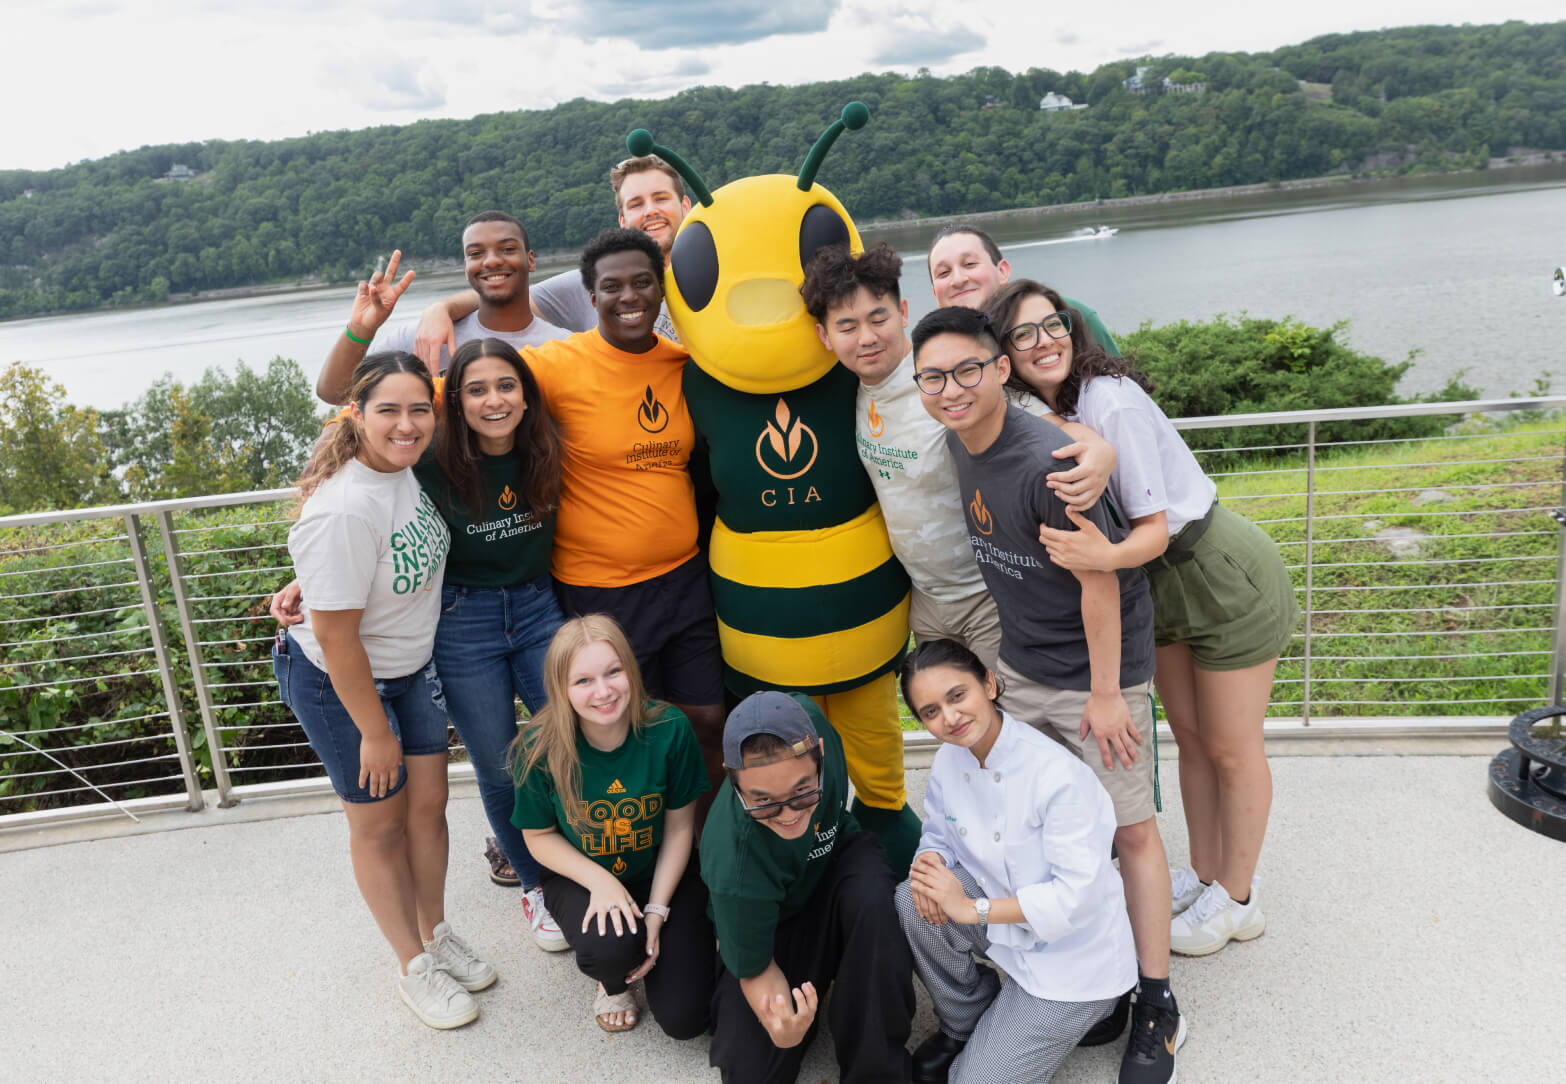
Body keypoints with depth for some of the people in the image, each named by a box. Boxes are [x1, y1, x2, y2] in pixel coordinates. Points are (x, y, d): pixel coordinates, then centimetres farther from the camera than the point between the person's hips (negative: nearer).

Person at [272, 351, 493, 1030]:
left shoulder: (406, 464, -10)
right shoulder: (343, 511, -33)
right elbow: (335, 636, -27)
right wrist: (374, 731, -17)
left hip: (411, 668, 7)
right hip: (340, 685, -7)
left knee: (428, 803, 14)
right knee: (378, 822, 10)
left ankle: (436, 935, 36)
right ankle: (415, 965, 30)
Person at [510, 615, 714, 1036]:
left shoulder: (670, 730, -21)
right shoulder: (541, 749, -21)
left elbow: (679, 827, -9)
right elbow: (539, 836, -6)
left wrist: (656, 910, -14)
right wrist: (600, 881, -21)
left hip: (661, 874, 0)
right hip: (580, 876, 0)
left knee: (684, 1018, -12)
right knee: (610, 948, -35)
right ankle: (614, 983, 5)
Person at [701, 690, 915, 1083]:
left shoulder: (804, 717, -33)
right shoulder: (733, 869, -41)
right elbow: (755, 972, -21)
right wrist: (779, 1027, -42)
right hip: (775, 924, -3)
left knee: (871, 901, -32)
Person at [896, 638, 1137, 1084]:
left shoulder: (1060, 775, -29)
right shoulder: (948, 761, -8)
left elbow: (1078, 896, -28)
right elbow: (939, 836, 6)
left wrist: (972, 909, -25)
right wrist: (930, 864, -20)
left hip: (1074, 952, -6)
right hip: (1005, 919, 6)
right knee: (913, 904, -22)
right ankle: (963, 1027, 4)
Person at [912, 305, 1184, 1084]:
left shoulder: (1046, 462, -28)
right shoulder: (954, 446, -4)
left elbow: (1098, 579, -22)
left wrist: (1104, 692, -17)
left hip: (1096, 668, -7)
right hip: (1020, 665, 7)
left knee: (1129, 828, 4)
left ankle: (1156, 1006, 18)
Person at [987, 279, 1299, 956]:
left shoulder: (1110, 400, -28)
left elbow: (1154, 529, -29)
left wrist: (1105, 556, -47)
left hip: (1225, 577, -7)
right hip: (1162, 585, 7)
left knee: (1230, 749, 8)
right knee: (1189, 737, 19)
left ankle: (1237, 902, 27)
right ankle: (1204, 875, 38)